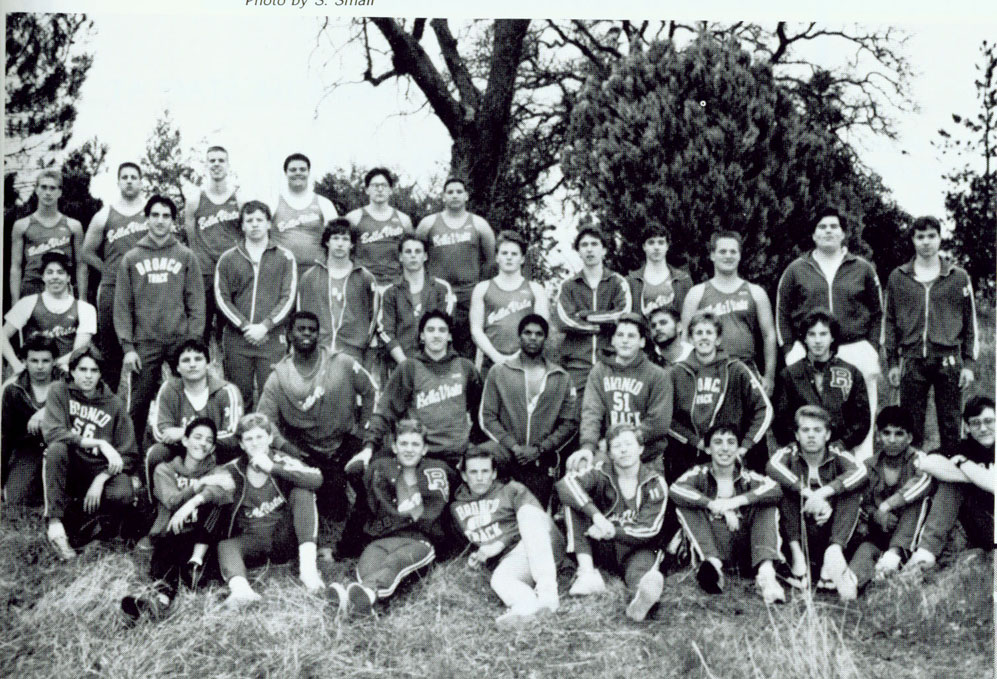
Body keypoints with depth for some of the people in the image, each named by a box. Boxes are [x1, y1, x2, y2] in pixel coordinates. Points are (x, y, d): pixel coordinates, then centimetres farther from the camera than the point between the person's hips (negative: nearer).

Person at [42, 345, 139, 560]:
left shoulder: (114, 405, 0)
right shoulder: (60, 392, -2)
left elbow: (129, 455, -3)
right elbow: (52, 432, -19)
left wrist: (100, 480, -18)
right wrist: (100, 443, -25)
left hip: (101, 470, 0)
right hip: (67, 470, 0)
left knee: (123, 494, -31)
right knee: (58, 448, -33)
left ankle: (74, 516, -4)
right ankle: (55, 522, -28)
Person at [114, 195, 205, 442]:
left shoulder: (186, 257, 7)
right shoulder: (131, 259, 8)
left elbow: (196, 303, 4)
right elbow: (122, 306, 5)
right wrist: (128, 346, -3)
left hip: (180, 341, 0)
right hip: (145, 343, 0)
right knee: (139, 405, 2)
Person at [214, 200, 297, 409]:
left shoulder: (285, 257, 8)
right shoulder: (228, 259, 11)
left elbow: (289, 298, 1)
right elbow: (221, 298, 5)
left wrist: (265, 326, -11)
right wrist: (245, 326, -8)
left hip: (273, 339, -1)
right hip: (236, 339, 1)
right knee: (239, 397, 2)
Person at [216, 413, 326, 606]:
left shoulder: (283, 462, -2)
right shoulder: (232, 471, 4)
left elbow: (316, 480, -21)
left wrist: (273, 468, -22)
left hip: (284, 539, -1)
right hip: (251, 539, 1)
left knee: (302, 492, -20)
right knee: (225, 546, -27)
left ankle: (308, 566, -28)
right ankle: (240, 589, -57)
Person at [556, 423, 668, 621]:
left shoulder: (655, 483, -3)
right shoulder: (601, 471, -3)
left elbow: (649, 530, -10)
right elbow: (565, 483, -23)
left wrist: (611, 532, -24)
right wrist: (595, 514, -37)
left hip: (637, 549, -2)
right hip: (600, 548, 2)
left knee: (640, 568, -39)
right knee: (573, 501, -19)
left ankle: (641, 599, -77)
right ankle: (587, 573, -30)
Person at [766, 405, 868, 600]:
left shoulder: (837, 455, 0)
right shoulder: (789, 453, -1)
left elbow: (862, 472, -22)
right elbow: (772, 467, -26)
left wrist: (823, 493, -33)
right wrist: (808, 493, -35)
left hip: (830, 531, 0)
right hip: (798, 533, 0)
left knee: (853, 489, -18)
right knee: (783, 484, -19)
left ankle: (834, 551, -32)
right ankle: (796, 553, -26)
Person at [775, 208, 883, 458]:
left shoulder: (863, 269, 11)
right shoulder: (796, 269, 9)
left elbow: (877, 313, 12)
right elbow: (782, 313, 10)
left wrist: (873, 351, 3)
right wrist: (789, 350, 1)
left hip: (856, 351, 0)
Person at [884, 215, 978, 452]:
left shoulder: (959, 277, 6)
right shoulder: (897, 277, 8)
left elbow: (971, 323, 8)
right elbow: (890, 322, 11)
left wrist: (969, 363, 1)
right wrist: (892, 362, 5)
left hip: (948, 360, 0)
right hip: (912, 361, 1)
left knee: (950, 424, 4)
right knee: (911, 424, 3)